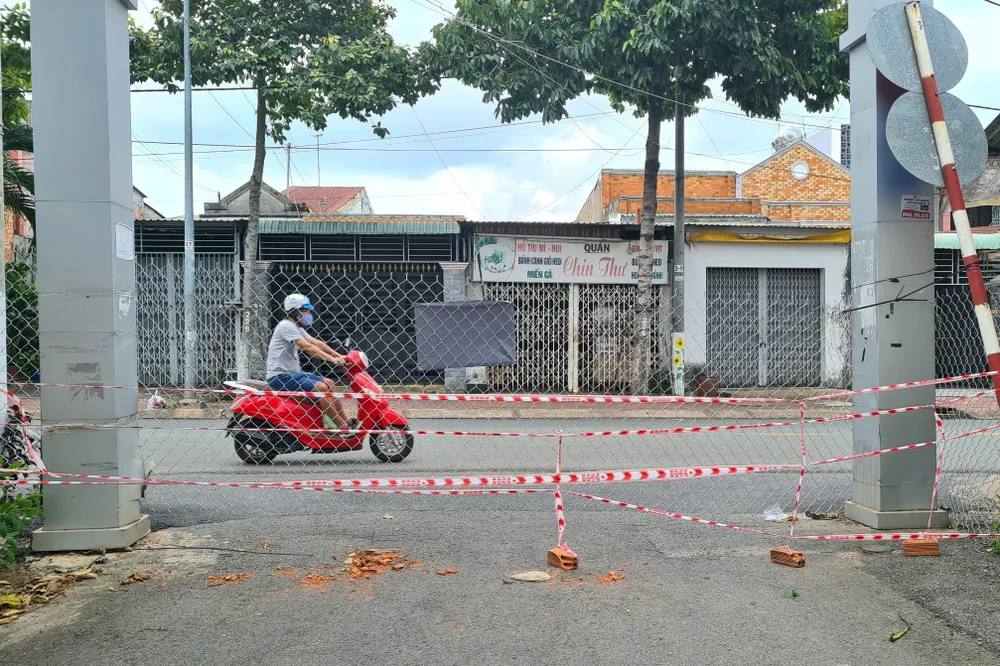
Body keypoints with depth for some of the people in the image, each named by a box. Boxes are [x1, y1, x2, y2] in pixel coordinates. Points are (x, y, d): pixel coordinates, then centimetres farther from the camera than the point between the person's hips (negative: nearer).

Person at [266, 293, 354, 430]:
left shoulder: (296, 328, 18)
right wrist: (332, 359, -23)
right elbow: (308, 348, -22)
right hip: (280, 375, -11)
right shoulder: (286, 325, -14)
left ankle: (346, 421, 6)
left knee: (329, 383, 9)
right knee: (321, 387, -22)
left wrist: (340, 356, 6)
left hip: (292, 372, 11)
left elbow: (317, 343, 15)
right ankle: (344, 428, -19)